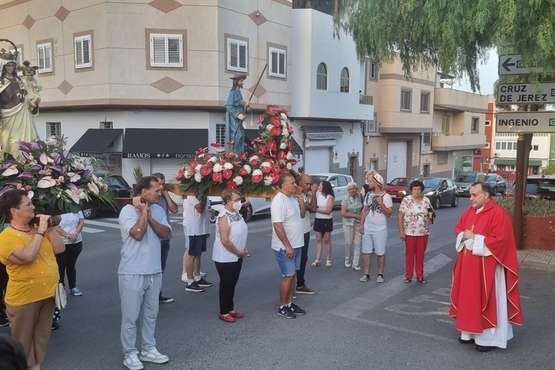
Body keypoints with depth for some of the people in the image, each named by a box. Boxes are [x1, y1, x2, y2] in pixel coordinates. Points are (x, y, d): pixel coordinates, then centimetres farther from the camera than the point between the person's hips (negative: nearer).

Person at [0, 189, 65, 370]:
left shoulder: (37, 230, 7)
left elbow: (59, 248, 3)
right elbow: (27, 256, -30)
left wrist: (50, 228, -5)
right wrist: (41, 231, -24)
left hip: (47, 294, 7)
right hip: (24, 299, -7)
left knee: (42, 336, 19)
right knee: (23, 341, 10)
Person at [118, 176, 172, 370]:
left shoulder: (158, 210, 6)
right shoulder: (128, 210, -12)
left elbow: (166, 234, -5)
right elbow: (138, 234, -25)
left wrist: (149, 216, -13)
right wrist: (143, 211, -15)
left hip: (154, 272, 6)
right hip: (132, 273, -6)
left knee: (151, 314, 16)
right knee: (130, 316, 6)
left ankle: (148, 349, 30)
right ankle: (129, 353, 20)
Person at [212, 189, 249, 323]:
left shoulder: (237, 214, 5)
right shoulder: (224, 217, -21)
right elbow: (225, 241, -25)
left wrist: (243, 249, 4)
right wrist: (239, 252, -15)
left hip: (237, 257, 8)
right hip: (225, 258, -8)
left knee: (233, 283, 17)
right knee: (226, 284, 3)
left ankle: (230, 308, 30)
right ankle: (224, 312, 17)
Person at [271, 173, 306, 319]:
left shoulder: (293, 198, 8)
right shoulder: (279, 201, -21)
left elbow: (299, 215, 25)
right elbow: (278, 226, -25)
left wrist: (301, 202, 8)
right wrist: (287, 246, -24)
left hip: (295, 245, 9)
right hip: (285, 247, -9)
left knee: (292, 275, 16)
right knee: (287, 276, 0)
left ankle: (290, 303, 28)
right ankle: (282, 307, 13)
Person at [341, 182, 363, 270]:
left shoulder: (360, 198, 1)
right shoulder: (345, 200, -4)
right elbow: (343, 213, -10)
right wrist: (355, 215, -14)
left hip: (358, 223, 1)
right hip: (348, 223, -1)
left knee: (357, 243, -2)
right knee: (348, 243, 3)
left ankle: (355, 263, 5)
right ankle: (348, 261, 24)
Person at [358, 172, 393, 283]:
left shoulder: (386, 196, -7)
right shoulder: (368, 195, 9)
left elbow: (389, 213, -11)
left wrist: (381, 204, -24)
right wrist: (361, 224, 7)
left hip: (380, 229, -5)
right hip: (367, 228, 5)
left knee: (380, 253, 3)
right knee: (365, 252, 5)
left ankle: (380, 274, 15)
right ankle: (366, 274, 14)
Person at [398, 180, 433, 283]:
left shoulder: (426, 200, 6)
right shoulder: (406, 200, -4)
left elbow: (430, 216, 15)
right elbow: (400, 216, -5)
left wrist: (430, 215, -9)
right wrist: (401, 231, -10)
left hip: (423, 232, 3)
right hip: (410, 232, -3)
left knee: (420, 255, 8)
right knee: (409, 254, 3)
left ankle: (420, 276, 20)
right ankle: (408, 276, 14)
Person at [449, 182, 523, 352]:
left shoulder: (498, 213, -16)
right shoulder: (469, 211, 7)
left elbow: (499, 240, -21)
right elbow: (458, 228, 16)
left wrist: (475, 237, -17)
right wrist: (464, 235, -6)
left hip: (487, 266, -7)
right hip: (468, 264, 7)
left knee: (487, 301, 1)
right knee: (470, 297, 14)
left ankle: (489, 338, 12)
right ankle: (471, 331, 26)